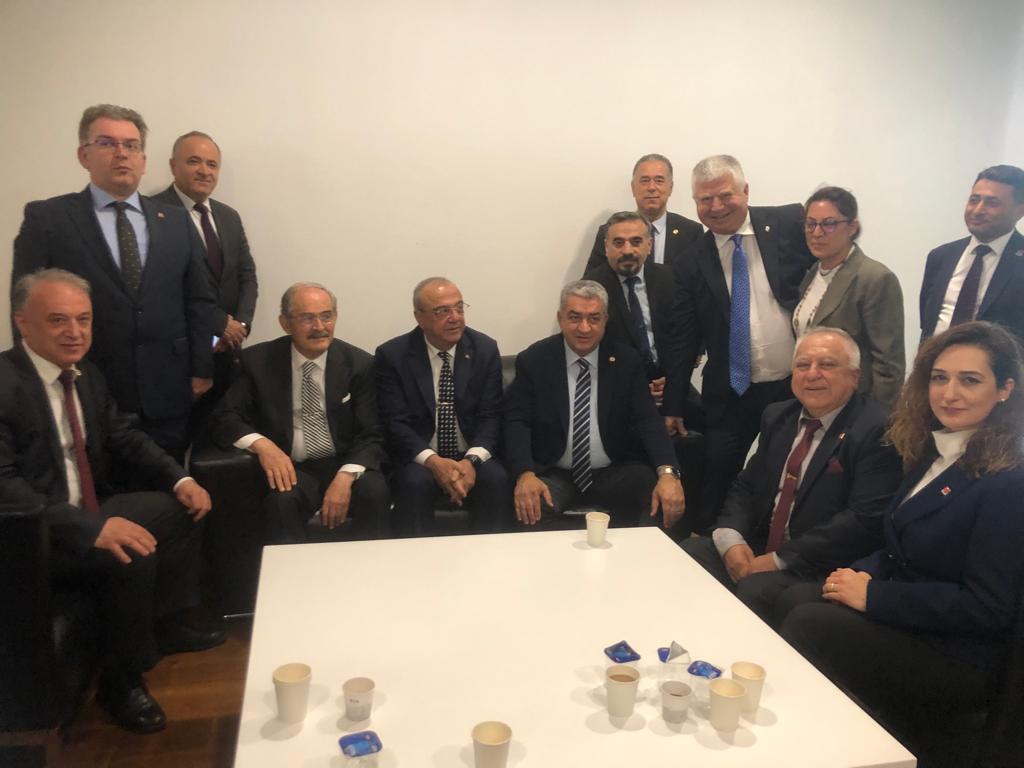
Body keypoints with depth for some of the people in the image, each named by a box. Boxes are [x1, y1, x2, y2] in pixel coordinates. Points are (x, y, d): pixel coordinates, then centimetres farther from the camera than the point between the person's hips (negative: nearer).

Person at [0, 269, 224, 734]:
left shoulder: (87, 375, 5)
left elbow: (124, 440, 13)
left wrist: (180, 480, -3)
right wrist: (92, 528, -37)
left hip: (89, 511, 9)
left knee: (184, 509, 6)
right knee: (133, 555, -28)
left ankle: (166, 627, 20)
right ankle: (119, 683, -5)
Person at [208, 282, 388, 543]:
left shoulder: (359, 363, -1)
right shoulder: (259, 361, 1)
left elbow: (371, 435, -3)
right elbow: (222, 417, -1)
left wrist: (345, 476, -23)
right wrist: (261, 444, -22)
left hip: (345, 464, 1)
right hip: (291, 469, 0)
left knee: (374, 492, -30)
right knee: (281, 500, -33)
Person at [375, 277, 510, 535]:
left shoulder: (485, 349, 1)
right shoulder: (392, 355, -4)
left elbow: (490, 415, -2)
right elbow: (395, 423, -8)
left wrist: (472, 460, -20)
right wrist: (433, 461, -24)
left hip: (472, 458, 1)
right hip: (418, 459, -1)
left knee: (496, 480, -28)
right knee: (414, 482, -32)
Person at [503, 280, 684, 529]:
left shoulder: (627, 361, 2)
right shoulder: (534, 360, -1)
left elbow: (648, 420, -5)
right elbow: (517, 422, -6)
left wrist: (667, 472, -24)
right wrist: (525, 474, -25)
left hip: (615, 474, 2)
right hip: (554, 475, -2)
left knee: (664, 500, -25)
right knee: (530, 505, -33)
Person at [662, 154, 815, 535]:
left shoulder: (790, 223, -1)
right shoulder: (690, 264, 3)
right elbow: (683, 341, 5)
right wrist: (672, 407, 6)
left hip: (799, 389, 0)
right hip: (731, 399, 1)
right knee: (716, 497, 4)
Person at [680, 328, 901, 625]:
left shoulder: (878, 432, -12)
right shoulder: (777, 416, 11)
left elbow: (865, 521, -20)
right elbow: (746, 485, 13)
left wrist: (777, 560, -19)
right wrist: (731, 539, -8)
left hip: (822, 570, -6)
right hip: (755, 548, 7)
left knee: (755, 590, -31)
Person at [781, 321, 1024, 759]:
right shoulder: (933, 454, 9)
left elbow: (987, 608, -19)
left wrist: (872, 595, -18)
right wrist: (855, 576, -5)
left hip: (952, 658, -7)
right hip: (908, 625, 7)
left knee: (807, 623, -24)